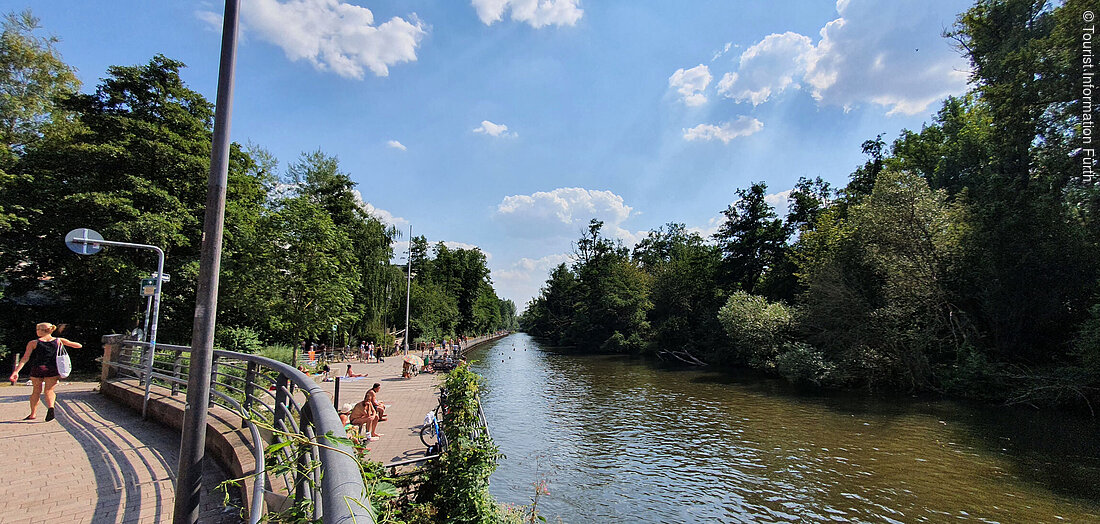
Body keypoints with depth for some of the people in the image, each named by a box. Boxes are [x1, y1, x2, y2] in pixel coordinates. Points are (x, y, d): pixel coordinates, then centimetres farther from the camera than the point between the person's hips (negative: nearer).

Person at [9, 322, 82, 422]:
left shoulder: (33, 343, 1)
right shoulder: (59, 341, 5)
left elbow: (25, 358, -5)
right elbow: (79, 346, 8)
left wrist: (16, 371, -5)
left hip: (37, 369, -1)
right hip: (53, 369, 1)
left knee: (36, 391, 17)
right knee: (49, 391, 7)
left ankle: (33, 414, 23)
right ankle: (50, 407, -21)